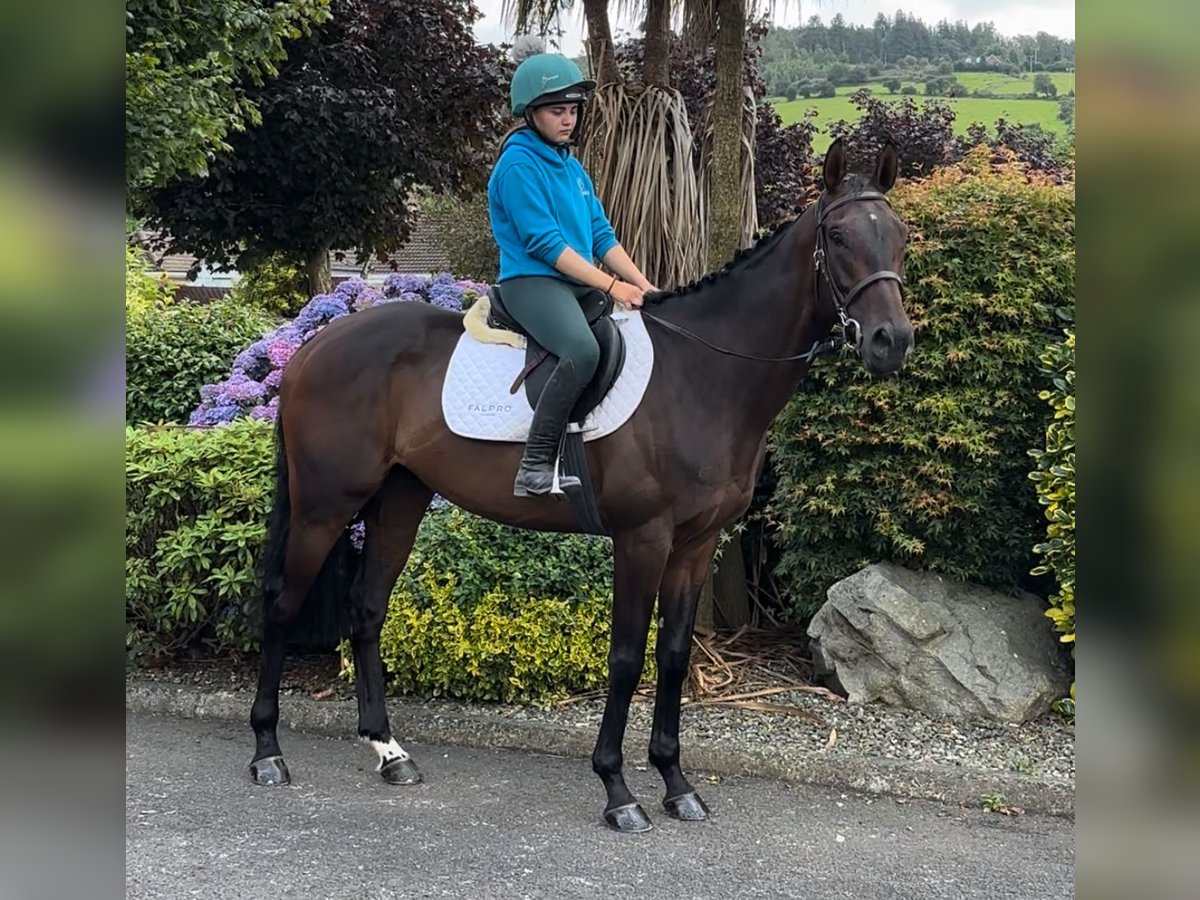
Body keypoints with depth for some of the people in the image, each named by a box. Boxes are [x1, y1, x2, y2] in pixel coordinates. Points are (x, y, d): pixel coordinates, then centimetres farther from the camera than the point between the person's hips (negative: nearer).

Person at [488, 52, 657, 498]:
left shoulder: (571, 166, 17)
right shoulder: (519, 165, -9)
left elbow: (602, 234, 16)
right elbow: (545, 244, -16)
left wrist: (640, 281, 2)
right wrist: (611, 285, -19)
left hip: (580, 285, 9)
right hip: (532, 282, -9)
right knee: (583, 351, -35)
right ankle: (534, 469, -30)